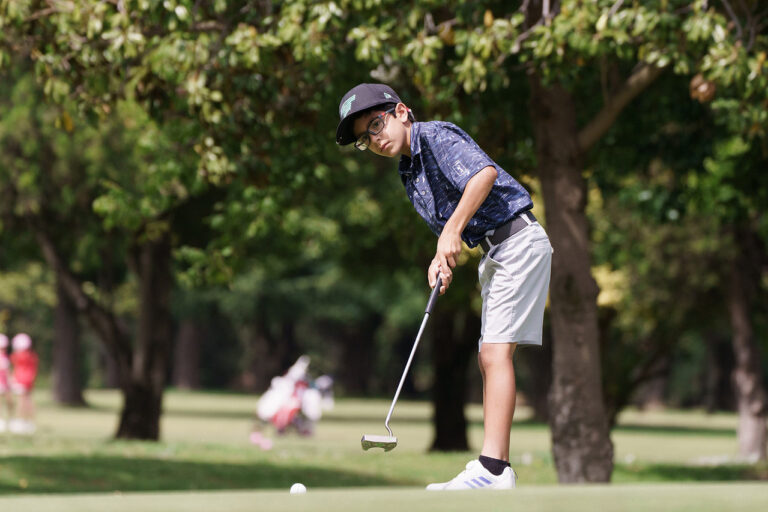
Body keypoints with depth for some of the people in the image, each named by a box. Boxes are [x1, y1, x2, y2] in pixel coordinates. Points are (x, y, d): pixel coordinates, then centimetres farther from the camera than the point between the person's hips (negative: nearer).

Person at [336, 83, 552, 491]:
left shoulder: (436, 136, -12)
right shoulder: (410, 174, 15)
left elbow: (485, 172, -28)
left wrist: (453, 230, -28)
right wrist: (443, 259, -5)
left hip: (518, 239, -10)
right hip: (493, 251, 10)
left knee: (496, 350, -18)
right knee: (488, 356, 7)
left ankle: (492, 469, -26)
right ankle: (494, 469, 8)